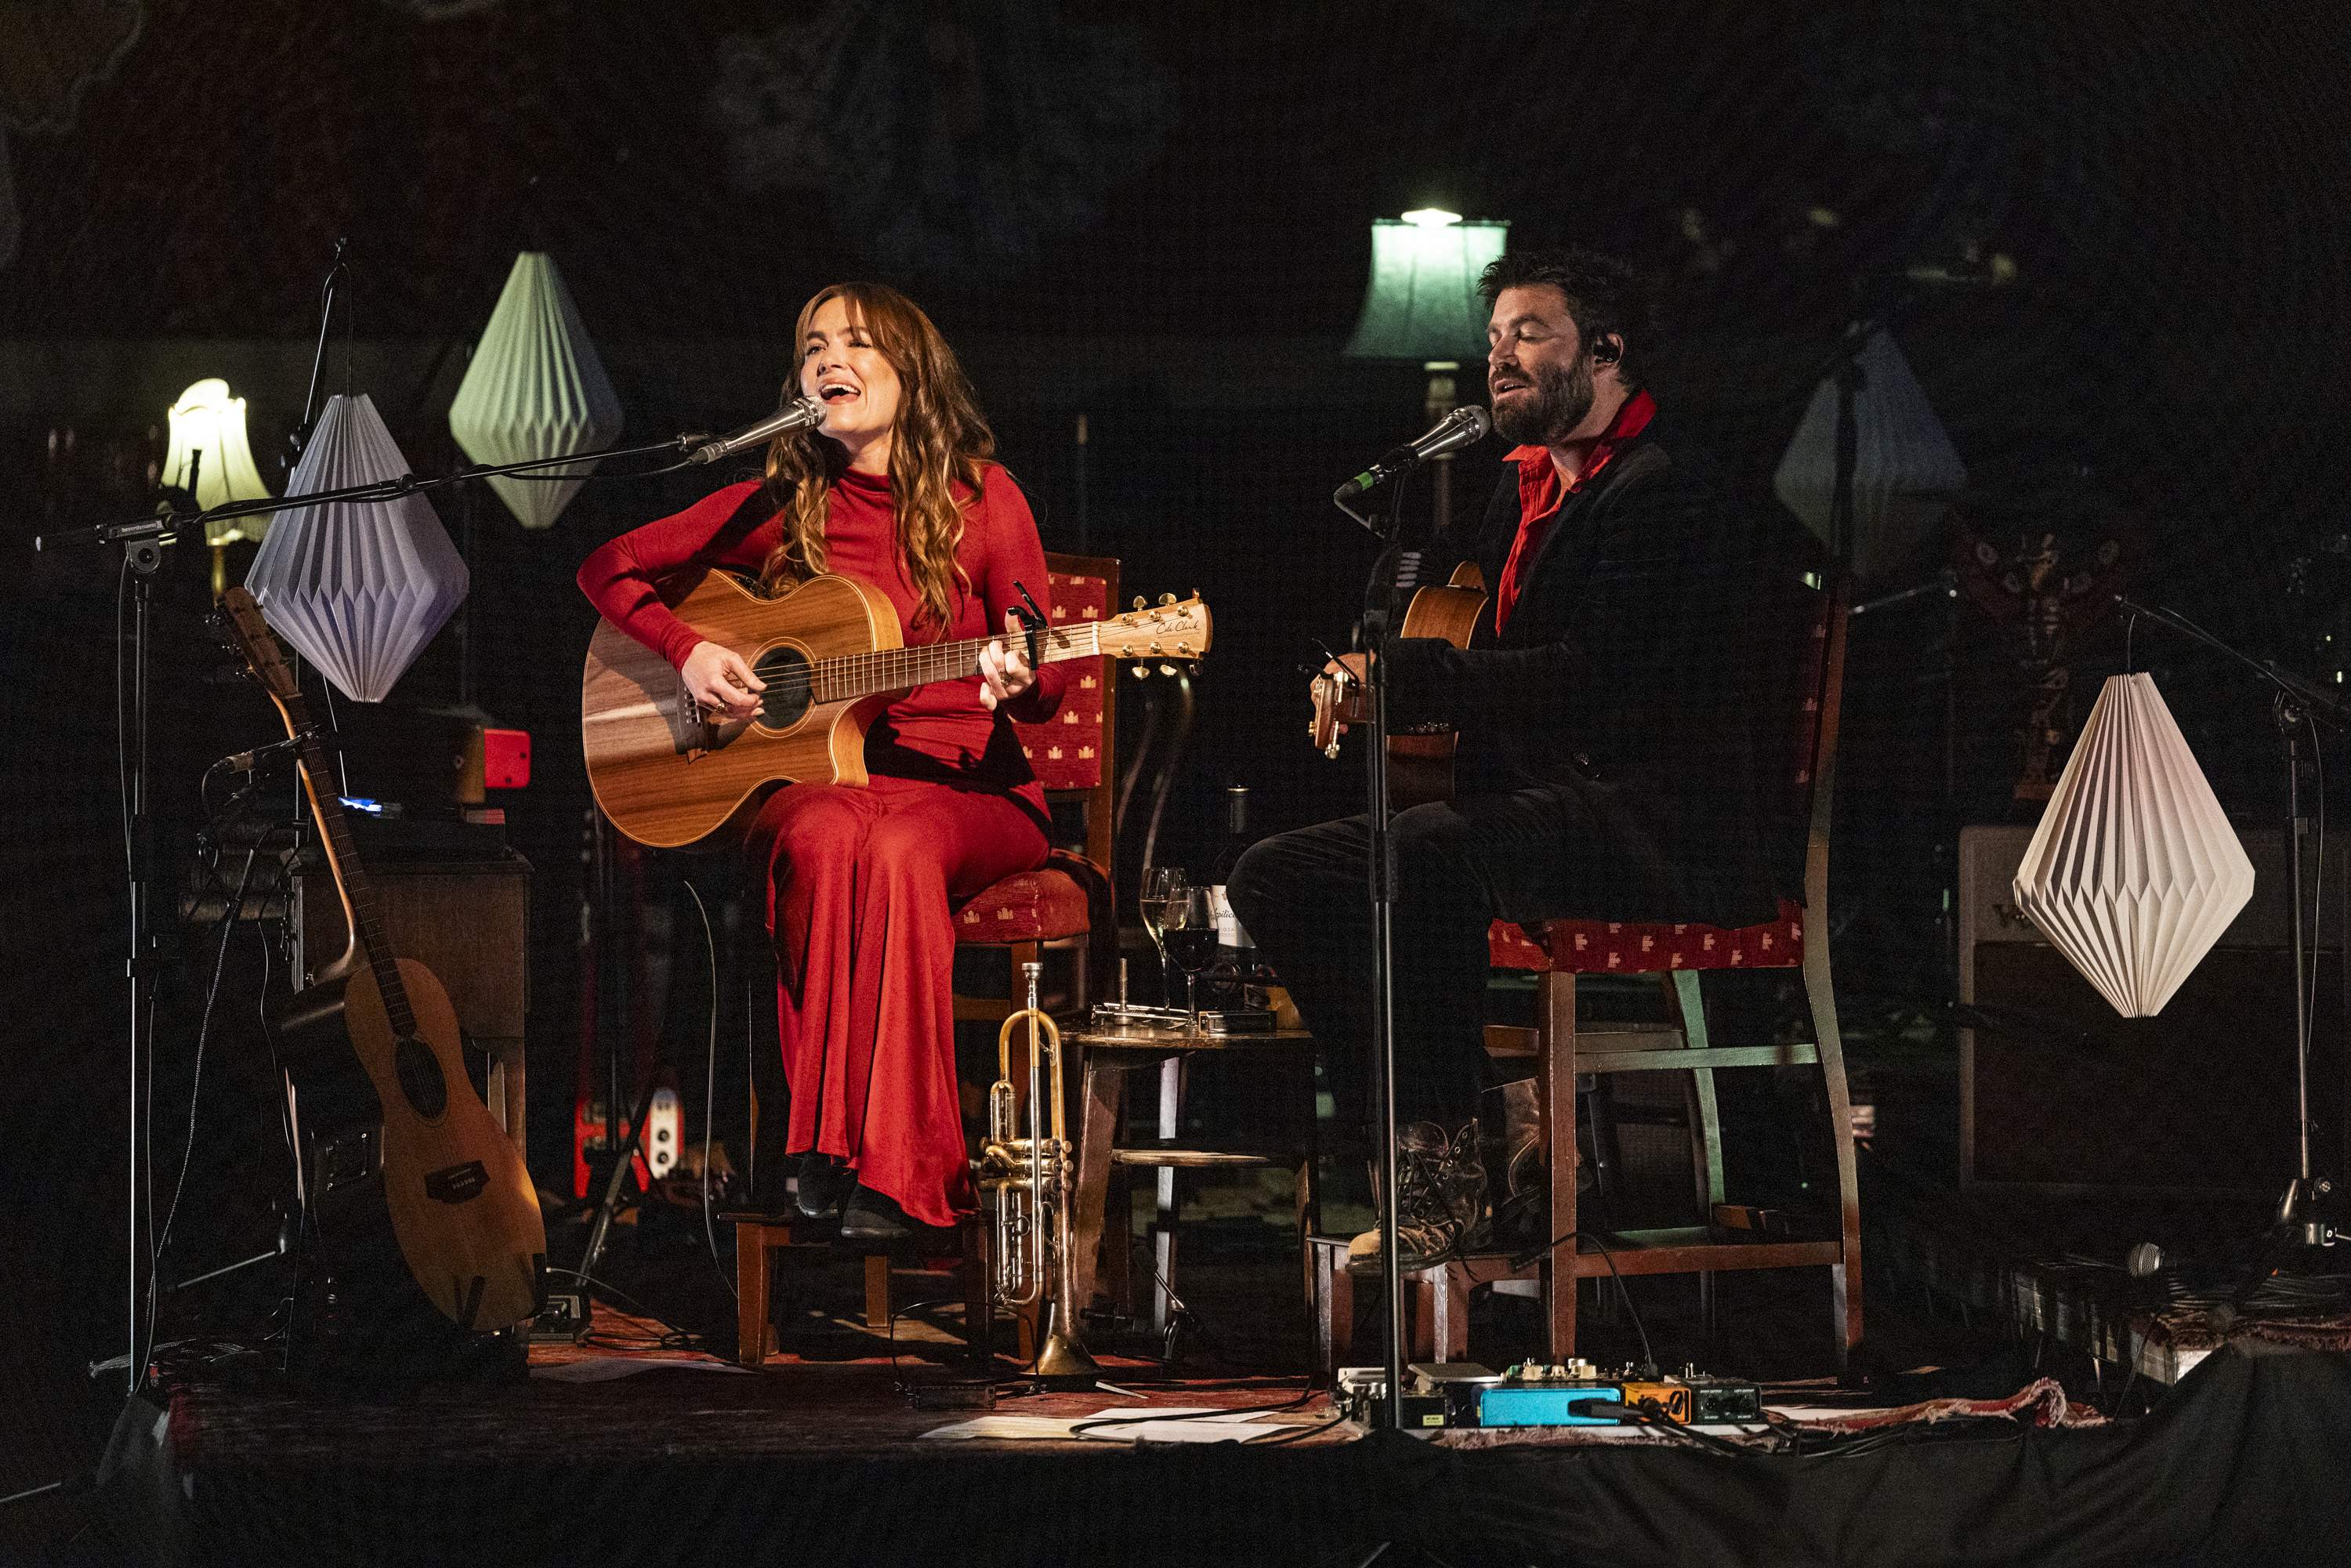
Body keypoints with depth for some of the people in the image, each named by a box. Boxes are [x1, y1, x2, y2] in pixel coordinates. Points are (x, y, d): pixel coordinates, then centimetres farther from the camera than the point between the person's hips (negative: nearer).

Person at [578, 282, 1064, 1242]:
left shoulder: (980, 497, 2)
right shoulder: (781, 506, 7)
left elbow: (1043, 693, 3)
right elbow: (609, 568, 14)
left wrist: (1021, 682, -21)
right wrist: (686, 652, -3)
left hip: (962, 786, -1)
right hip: (808, 774, 1)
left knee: (899, 848, -37)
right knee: (827, 839, -37)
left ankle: (895, 1171, -37)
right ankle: (824, 1144, -35)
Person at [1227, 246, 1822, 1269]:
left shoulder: (1666, 487, -10)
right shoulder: (1528, 490, 21)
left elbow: (1601, 682, -22)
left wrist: (1409, 675, -25)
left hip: (1669, 829, -10)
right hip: (1541, 813, 10)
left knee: (1420, 858, -36)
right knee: (1278, 875, -2)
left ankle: (1455, 1150, -20)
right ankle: (1443, 1142, -6)